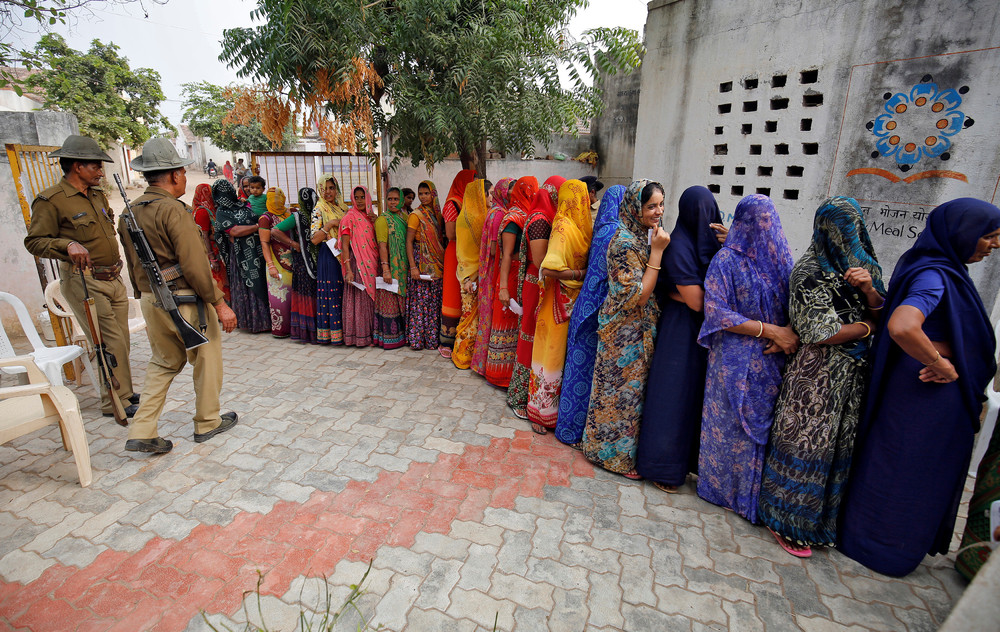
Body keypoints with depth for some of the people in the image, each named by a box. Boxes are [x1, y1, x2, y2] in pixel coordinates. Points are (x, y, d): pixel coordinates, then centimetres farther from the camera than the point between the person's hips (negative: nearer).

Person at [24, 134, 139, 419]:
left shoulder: (97, 195, 13)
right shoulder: (51, 200, -10)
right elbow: (34, 241, -11)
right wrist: (68, 244, -27)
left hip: (113, 279, 8)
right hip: (83, 283, -7)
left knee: (121, 341, 12)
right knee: (111, 344, -7)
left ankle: (123, 392, 25)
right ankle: (115, 402, 5)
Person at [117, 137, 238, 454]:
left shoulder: (130, 213, 9)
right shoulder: (173, 210, -17)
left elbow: (133, 264, 15)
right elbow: (194, 265, -22)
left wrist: (144, 296, 23)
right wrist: (220, 303, -18)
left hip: (150, 300, 8)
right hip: (185, 299, -8)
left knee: (163, 363, 18)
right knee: (207, 358, 10)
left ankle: (142, 431, 14)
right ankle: (208, 422, 23)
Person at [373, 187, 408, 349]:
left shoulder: (405, 217, 13)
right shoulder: (383, 220, -5)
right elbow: (382, 245, -14)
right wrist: (385, 269, -23)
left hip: (404, 267, 6)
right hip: (390, 266, -6)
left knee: (402, 299, 11)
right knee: (390, 300, -3)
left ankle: (402, 334, 22)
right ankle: (389, 337, 5)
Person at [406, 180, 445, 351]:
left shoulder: (438, 214, 12)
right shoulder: (416, 215, -6)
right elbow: (408, 242, -10)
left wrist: (443, 262, 7)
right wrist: (413, 267, -18)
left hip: (437, 263, 6)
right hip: (422, 262, -6)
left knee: (435, 301, 8)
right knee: (420, 300, -4)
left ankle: (433, 337, 17)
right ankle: (417, 339, 4)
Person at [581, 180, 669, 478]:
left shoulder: (646, 235, 7)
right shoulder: (625, 242, -21)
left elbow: (650, 290, 12)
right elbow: (638, 296, -24)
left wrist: (657, 248, 0)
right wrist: (657, 252, -24)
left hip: (642, 331, 9)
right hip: (625, 333, -9)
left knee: (632, 391, 19)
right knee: (624, 392, 5)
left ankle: (625, 449, 37)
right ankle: (616, 455, 24)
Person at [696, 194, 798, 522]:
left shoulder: (782, 258, 8)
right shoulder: (726, 260, -7)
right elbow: (717, 313, -12)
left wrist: (791, 332, -12)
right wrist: (771, 330, -15)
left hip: (773, 360, 4)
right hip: (736, 362, -4)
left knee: (764, 424, 9)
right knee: (731, 421, 4)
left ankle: (753, 490, 27)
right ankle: (723, 484, 24)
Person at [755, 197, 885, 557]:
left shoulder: (864, 266, 9)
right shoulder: (809, 273, -12)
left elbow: (881, 314, 4)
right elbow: (825, 333, -15)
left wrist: (869, 289, -13)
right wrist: (867, 325, -1)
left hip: (854, 375, 7)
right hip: (817, 374, -6)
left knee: (839, 445, 13)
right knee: (804, 444, 2)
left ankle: (822, 518, 31)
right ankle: (786, 522, 19)